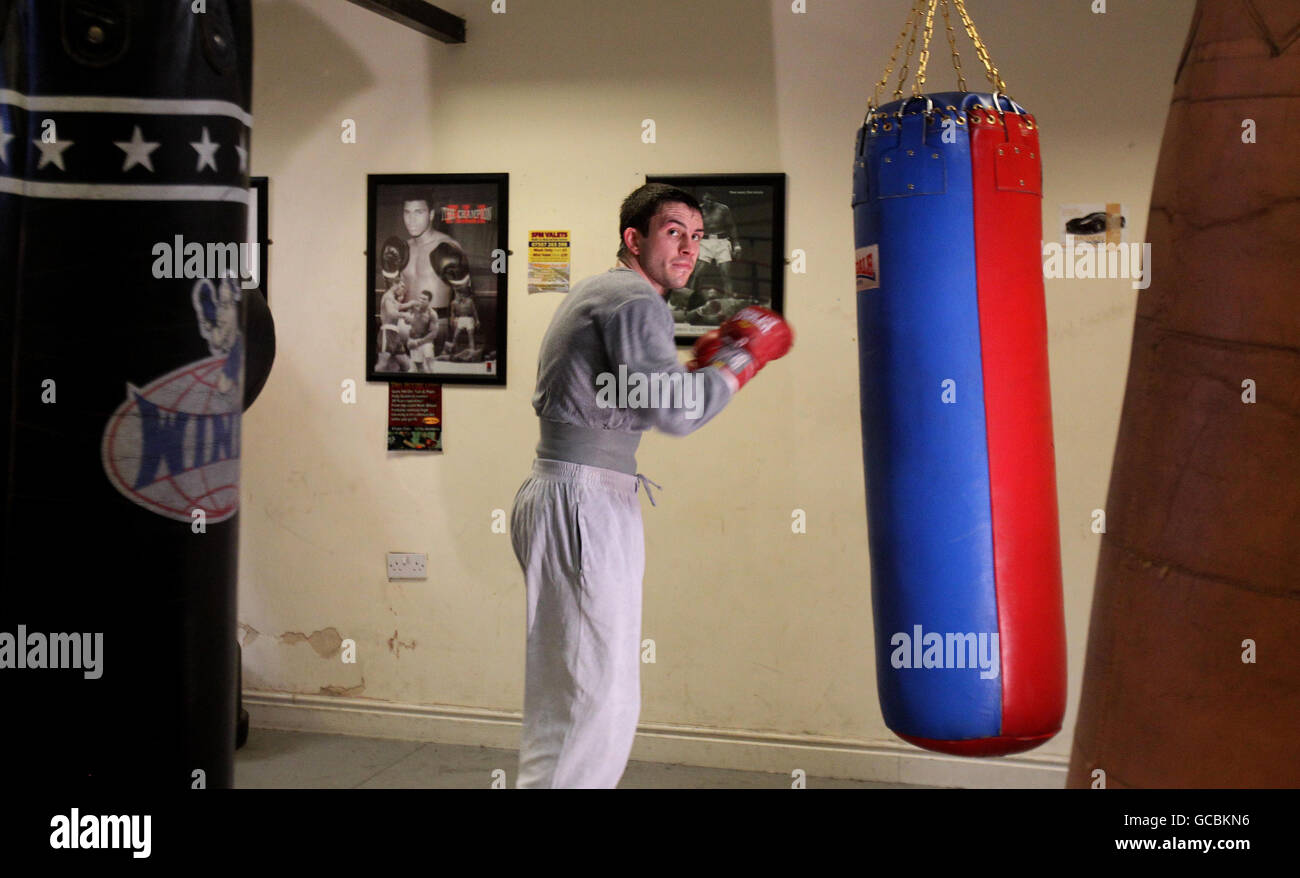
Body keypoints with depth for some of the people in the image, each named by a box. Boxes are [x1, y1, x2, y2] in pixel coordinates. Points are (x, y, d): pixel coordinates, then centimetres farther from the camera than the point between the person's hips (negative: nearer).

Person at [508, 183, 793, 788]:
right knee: (602, 700, -9)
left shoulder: (596, 294, 21)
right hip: (585, 502, -11)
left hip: (554, 495, 11)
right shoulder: (636, 302, -11)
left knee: (568, 696, 18)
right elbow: (677, 413, -22)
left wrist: (701, 365, 16)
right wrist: (745, 357, -9)